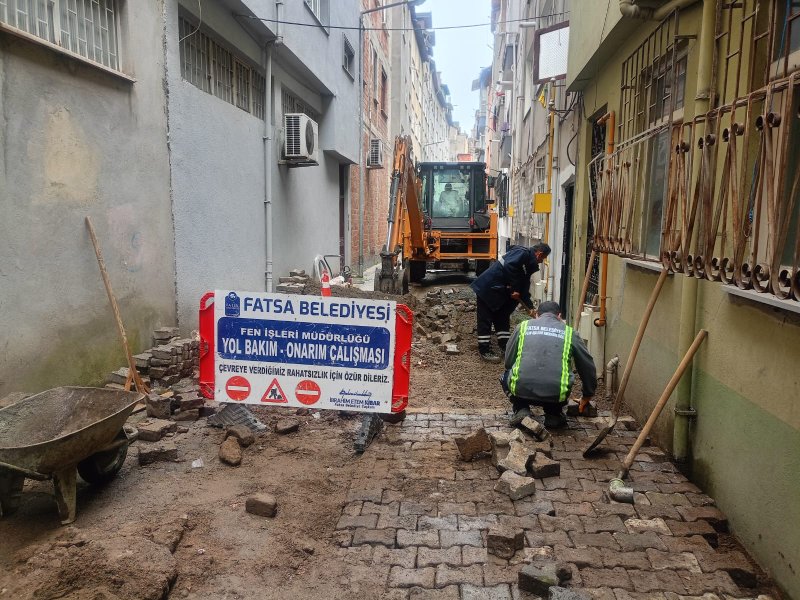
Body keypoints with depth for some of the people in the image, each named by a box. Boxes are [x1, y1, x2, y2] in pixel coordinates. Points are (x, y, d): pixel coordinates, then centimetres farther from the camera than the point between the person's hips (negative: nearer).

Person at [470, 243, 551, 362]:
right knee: (485, 320, -3)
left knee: (503, 318, 14)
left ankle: (505, 347, 22)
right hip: (487, 288, -10)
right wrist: (514, 289, -19)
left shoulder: (529, 264, 17)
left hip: (499, 292, 10)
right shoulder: (523, 253, -12)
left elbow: (524, 288, 21)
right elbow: (508, 266, -28)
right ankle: (484, 351, 1)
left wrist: (530, 307, 17)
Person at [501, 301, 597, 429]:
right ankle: (553, 415, 17)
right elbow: (588, 367, 22)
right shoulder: (568, 332, 15)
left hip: (522, 389, -1)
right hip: (555, 394, 1)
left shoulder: (523, 326, 14)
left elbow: (508, 361, 19)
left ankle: (522, 410, 12)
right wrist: (587, 397, 37)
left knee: (506, 377, 32)